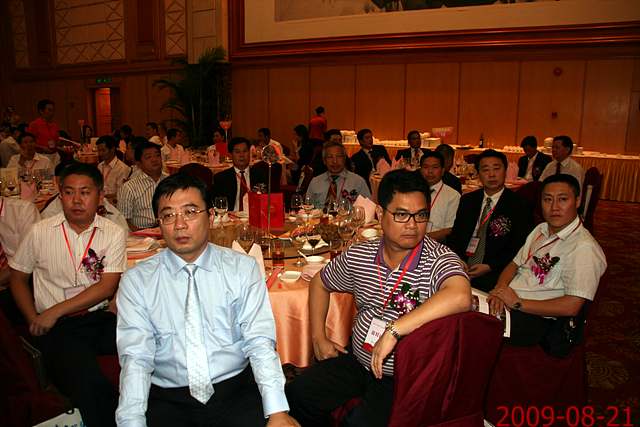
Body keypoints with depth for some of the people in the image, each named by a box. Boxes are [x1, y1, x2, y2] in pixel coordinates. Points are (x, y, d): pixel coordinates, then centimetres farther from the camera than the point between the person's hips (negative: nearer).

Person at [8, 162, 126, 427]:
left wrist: (55, 311, -10)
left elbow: (108, 287, -4)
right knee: (89, 385, -30)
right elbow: (18, 278, 14)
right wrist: (34, 320, 0)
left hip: (99, 318, 2)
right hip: (55, 328, -1)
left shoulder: (114, 234, 3)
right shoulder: (40, 232, 6)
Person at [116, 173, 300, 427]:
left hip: (236, 390, 0)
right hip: (168, 399, 0)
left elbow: (260, 343, -7)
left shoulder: (243, 268, 0)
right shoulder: (137, 281, 1)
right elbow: (136, 357, -7)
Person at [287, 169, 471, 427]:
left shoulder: (439, 259, -18)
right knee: (297, 395, -5)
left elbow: (460, 296, -41)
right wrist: (319, 338, 8)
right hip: (358, 360, 5)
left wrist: (393, 331, -40)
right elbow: (320, 283, 16)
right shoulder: (358, 256, -1)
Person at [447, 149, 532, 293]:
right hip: (462, 267, 4)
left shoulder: (518, 206, 0)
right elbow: (454, 236, 14)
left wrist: (489, 267, -13)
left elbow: (519, 248, -2)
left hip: (494, 273, -3)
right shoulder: (467, 200, 14)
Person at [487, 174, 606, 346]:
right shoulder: (541, 230, 13)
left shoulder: (584, 248, -15)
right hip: (505, 304, 8)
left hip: (534, 319, -8)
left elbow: (572, 306, -20)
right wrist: (499, 290, -6)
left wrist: (518, 303, -17)